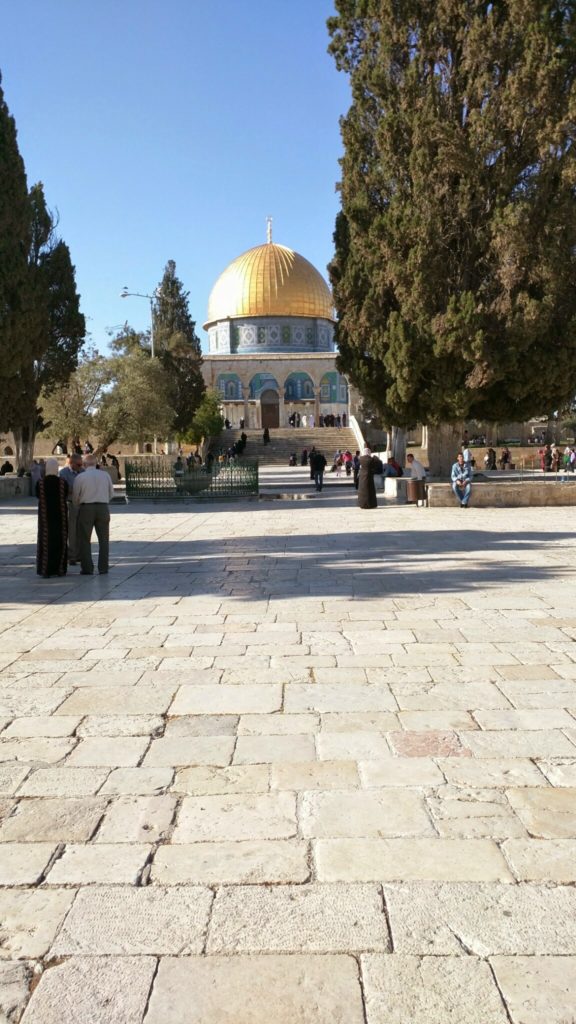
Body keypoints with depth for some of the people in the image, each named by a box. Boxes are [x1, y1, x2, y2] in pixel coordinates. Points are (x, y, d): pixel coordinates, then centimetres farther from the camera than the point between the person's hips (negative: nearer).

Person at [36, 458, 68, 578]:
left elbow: (37, 495, 7)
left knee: (45, 541, 6)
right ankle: (60, 569, 13)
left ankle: (45, 570, 4)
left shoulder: (40, 482, -9)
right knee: (60, 541, 10)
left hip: (45, 515, 0)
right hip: (60, 515, 0)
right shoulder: (63, 482, -10)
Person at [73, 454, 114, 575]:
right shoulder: (105, 475, 4)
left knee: (84, 539, 8)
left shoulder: (80, 477, -4)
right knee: (103, 539, 10)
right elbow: (111, 494, 10)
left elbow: (75, 498, 1)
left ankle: (87, 568, 6)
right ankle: (103, 568, 8)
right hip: (103, 508, 2)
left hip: (86, 508, -2)